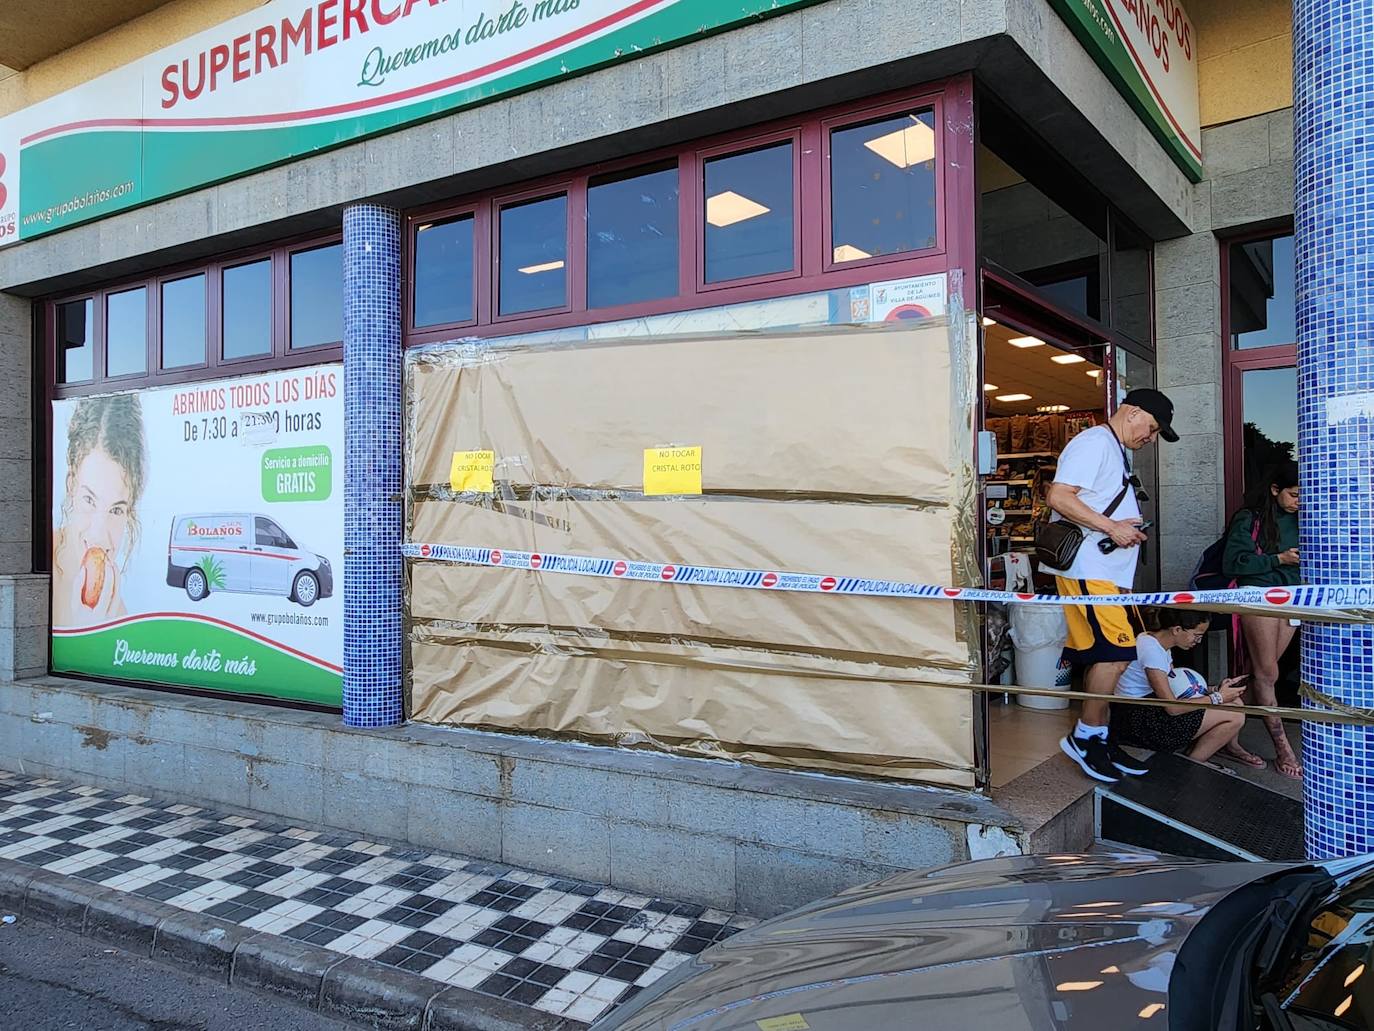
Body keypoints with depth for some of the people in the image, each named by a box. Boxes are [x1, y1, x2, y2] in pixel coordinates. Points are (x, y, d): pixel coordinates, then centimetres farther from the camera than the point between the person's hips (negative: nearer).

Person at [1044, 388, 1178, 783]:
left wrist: (1131, 531, 13)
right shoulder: (1094, 443, -9)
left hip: (1108, 571, 11)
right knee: (1115, 654, -13)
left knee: (1104, 657, 10)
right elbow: (1057, 496, -21)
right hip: (1087, 570, -10)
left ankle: (1098, 738, 18)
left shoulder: (1116, 451, 24)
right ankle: (1084, 736, 0)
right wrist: (1112, 527, -19)